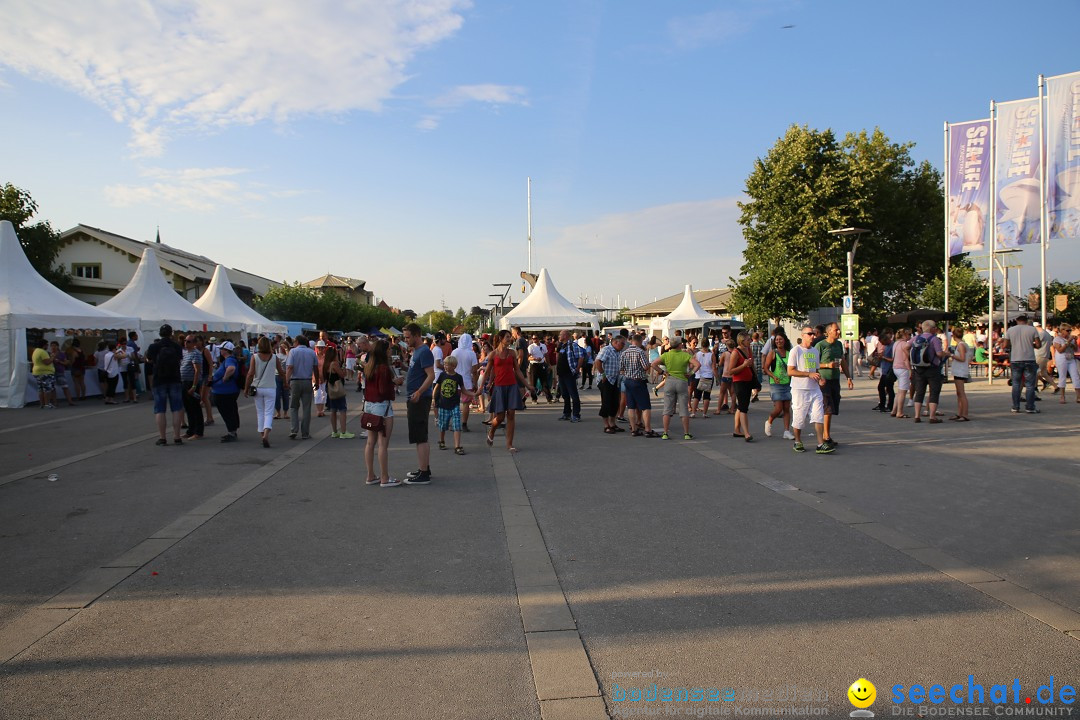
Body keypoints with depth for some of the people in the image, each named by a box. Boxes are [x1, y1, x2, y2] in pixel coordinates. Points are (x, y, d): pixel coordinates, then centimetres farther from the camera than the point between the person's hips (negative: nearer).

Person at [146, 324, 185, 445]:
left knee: (159, 410, 5)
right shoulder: (177, 347, -4)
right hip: (175, 380, 1)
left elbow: (149, 360, 9)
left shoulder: (154, 346, -7)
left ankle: (162, 437, 3)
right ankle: (176, 437, 3)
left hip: (159, 381, -1)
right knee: (176, 409, 5)